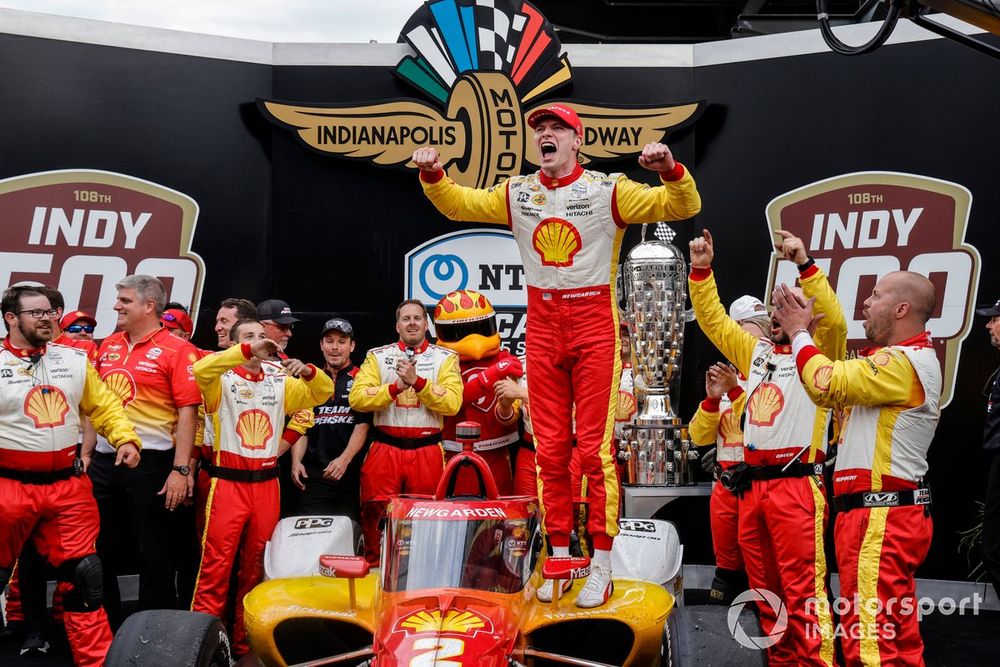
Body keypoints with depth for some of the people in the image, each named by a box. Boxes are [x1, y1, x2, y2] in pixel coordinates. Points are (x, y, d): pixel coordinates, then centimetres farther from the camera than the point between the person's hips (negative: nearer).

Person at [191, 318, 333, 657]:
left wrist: (307, 371, -10)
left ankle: (245, 642, 22)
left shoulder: (280, 383, 11)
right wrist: (247, 351, -27)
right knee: (216, 565, -6)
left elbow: (324, 392, 10)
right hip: (229, 483, -4)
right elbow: (200, 370, -22)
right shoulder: (222, 380, -1)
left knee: (256, 566, 11)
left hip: (267, 484, 4)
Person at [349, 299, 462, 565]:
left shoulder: (445, 358, 8)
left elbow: (452, 402, -8)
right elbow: (356, 398, -4)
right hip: (384, 450, 1)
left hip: (427, 451, 0)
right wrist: (396, 386, -14)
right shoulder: (377, 356, 10)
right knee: (376, 517, -2)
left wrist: (417, 381, -16)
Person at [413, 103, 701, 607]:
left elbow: (682, 207, -7)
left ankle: (601, 564, 7)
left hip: (594, 324, -4)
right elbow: (458, 204, 15)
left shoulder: (608, 190, -3)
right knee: (549, 450, 7)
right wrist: (432, 175, -4)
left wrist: (670, 169, -27)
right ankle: (559, 556, 18)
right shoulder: (517, 193, 9)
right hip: (542, 326, 4)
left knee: (594, 448, -2)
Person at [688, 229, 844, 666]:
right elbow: (713, 319, 19)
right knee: (766, 591, 11)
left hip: (796, 484, -6)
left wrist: (804, 265, -25)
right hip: (751, 484, 7)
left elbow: (834, 321, -18)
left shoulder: (819, 351, 2)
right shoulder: (755, 351, 18)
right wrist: (701, 271, 8)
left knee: (802, 591, -10)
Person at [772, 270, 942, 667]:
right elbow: (837, 391, 24)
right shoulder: (903, 359, 20)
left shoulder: (904, 363, -15)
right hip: (888, 514, 11)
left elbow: (827, 384, -22)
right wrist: (801, 333, 15)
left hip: (880, 516, -11)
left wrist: (799, 333, -6)